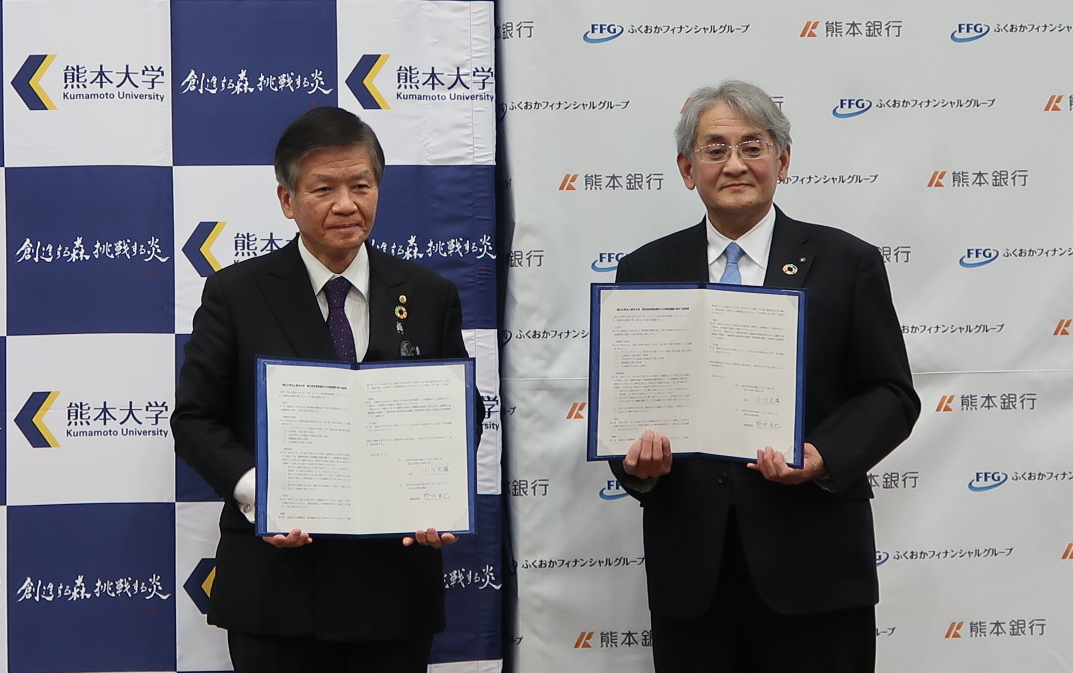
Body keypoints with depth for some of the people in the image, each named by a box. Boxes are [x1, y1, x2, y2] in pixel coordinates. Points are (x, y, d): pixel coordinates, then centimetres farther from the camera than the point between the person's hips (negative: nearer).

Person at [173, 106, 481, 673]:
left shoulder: (430, 297, 7)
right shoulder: (235, 295, 1)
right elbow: (195, 418, 0)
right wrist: (253, 490, -18)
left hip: (395, 583, 2)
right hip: (276, 585, -2)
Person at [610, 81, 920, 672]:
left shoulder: (846, 263, 3)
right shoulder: (645, 271, 9)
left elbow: (891, 394, 1)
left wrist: (824, 458, -16)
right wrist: (636, 461, -12)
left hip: (812, 562, -1)